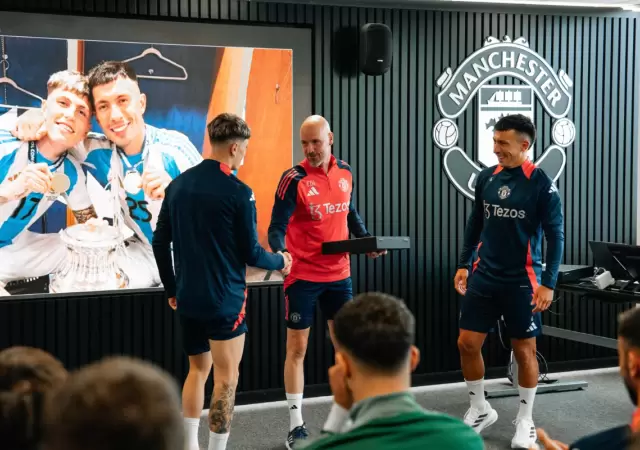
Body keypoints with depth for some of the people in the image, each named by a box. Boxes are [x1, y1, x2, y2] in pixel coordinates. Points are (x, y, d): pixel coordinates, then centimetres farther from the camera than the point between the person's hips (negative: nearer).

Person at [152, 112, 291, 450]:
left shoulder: (178, 185, 4)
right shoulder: (238, 192, -14)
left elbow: (160, 242, 9)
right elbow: (250, 253, -11)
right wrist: (279, 262, 9)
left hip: (187, 298, 6)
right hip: (224, 299, -6)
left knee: (198, 369, 20)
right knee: (225, 378, 3)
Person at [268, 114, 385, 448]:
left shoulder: (345, 173, 4)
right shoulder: (294, 180, -13)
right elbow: (277, 226, -14)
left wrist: (366, 240, 3)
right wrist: (279, 254, -33)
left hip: (339, 274, 5)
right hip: (302, 276, -5)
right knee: (297, 347, 2)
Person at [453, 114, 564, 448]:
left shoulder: (541, 185, -12)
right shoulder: (486, 178, 2)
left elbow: (555, 236, -10)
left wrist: (548, 283, -15)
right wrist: (464, 264, 12)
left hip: (522, 281, -4)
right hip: (484, 276, 4)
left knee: (524, 349, 7)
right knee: (467, 343, 4)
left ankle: (525, 419, 24)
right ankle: (480, 410, 24)